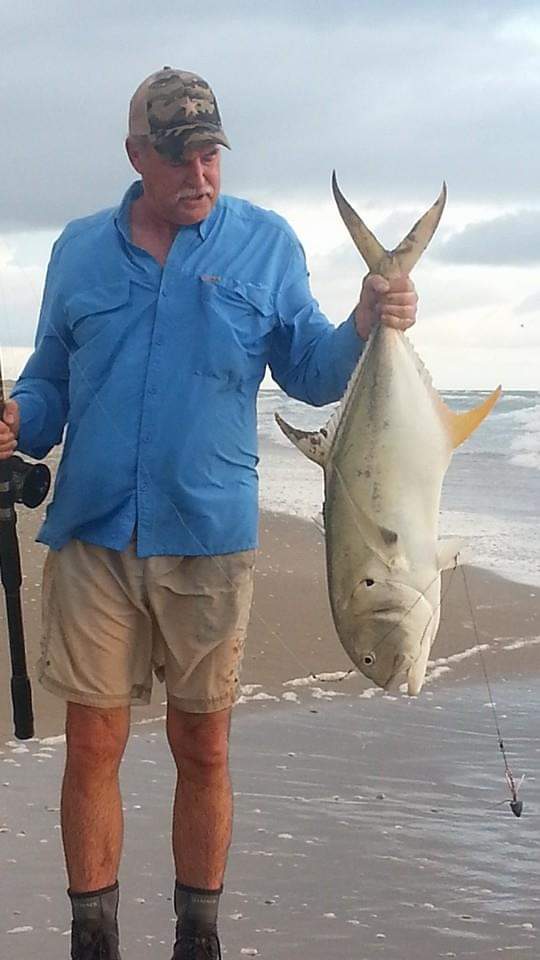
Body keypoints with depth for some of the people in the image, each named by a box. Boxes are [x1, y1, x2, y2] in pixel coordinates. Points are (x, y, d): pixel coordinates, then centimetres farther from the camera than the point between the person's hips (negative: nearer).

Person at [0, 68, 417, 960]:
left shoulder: (265, 242, 5)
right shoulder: (79, 248, 9)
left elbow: (310, 372, 4)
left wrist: (365, 326, -16)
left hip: (209, 540, -1)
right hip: (91, 536, 1)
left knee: (203, 748, 7)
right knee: (92, 745, 3)